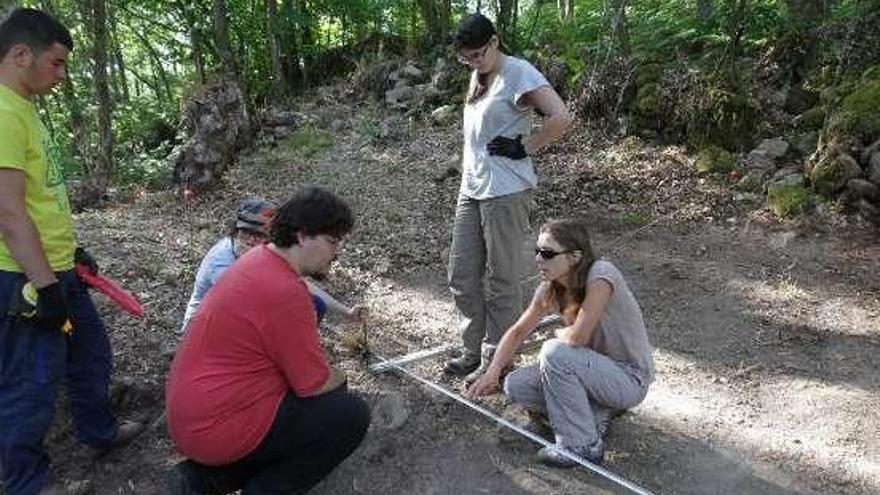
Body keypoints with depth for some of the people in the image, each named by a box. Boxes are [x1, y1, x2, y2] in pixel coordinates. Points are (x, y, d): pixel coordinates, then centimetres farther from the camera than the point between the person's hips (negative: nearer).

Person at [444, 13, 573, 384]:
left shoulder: (518, 72, -10)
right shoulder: (479, 78, 16)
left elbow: (560, 118, -20)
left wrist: (525, 148, -13)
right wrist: (468, 178, 14)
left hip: (505, 191, -9)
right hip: (471, 189, 9)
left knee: (501, 281, 2)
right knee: (462, 276, 11)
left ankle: (496, 362, 14)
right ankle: (475, 351, 25)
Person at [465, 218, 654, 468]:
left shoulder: (601, 274, -26)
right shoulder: (550, 288, -5)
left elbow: (577, 337, -32)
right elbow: (518, 331, 2)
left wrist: (558, 334, -9)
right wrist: (493, 371, -9)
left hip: (630, 379, -7)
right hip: (595, 370, 7)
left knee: (554, 352, -29)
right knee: (515, 386, -8)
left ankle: (585, 445, -12)